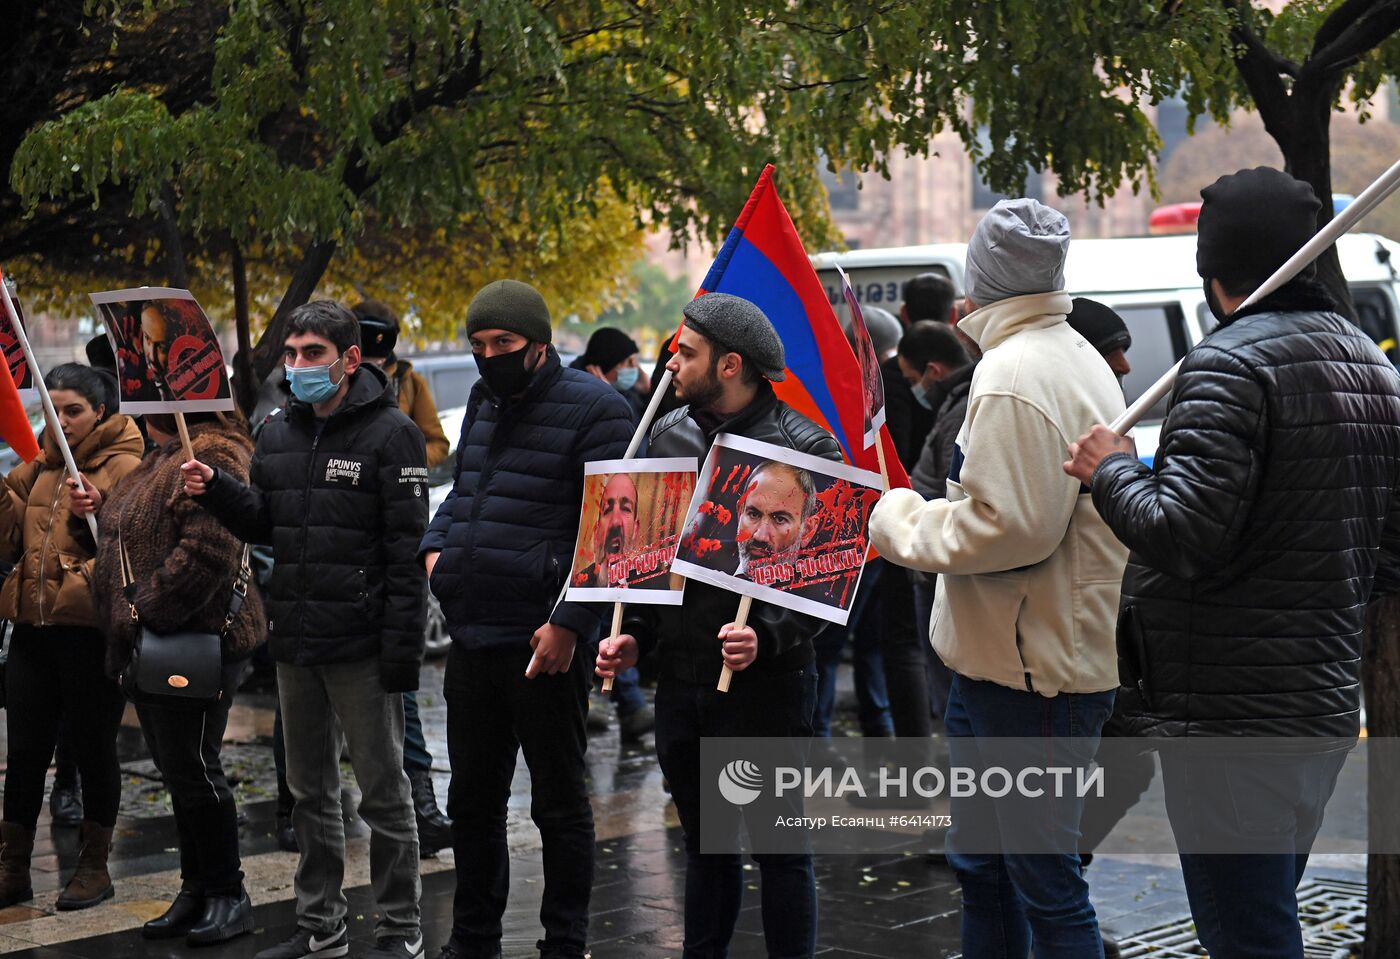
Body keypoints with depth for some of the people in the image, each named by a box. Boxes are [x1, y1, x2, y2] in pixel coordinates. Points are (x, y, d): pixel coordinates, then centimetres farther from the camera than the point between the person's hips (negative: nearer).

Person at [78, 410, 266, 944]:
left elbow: (207, 551, -26)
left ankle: (228, 896, 5)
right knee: (176, 768, 14)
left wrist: (144, 613, -21)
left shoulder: (212, 457, -17)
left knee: (191, 768, -6)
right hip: (153, 642, 10)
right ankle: (197, 889, 22)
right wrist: (101, 509, 12)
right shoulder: (161, 460, 18)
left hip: (196, 640, -10)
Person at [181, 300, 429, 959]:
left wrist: (402, 653, -18)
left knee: (383, 791, 1)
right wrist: (216, 491, -2)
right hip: (294, 644, 7)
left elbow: (408, 553, -13)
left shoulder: (389, 434, -10)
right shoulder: (278, 435, 11)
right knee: (310, 792, 15)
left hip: (362, 649, -7)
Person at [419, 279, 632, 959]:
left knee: (560, 803, 4)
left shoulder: (593, 410, -10)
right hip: (470, 641, 8)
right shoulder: (483, 402, 15)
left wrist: (570, 622, -20)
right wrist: (436, 546, 8)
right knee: (472, 800, 16)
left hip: (544, 645, -8)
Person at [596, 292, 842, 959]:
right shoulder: (668, 436, 9)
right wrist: (632, 635, 6)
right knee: (704, 844, 16)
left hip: (765, 682, -6)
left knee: (779, 848, 3)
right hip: (680, 679, 6)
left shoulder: (804, 447, -10)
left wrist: (769, 637, -26)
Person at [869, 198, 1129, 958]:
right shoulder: (1077, 358, 16)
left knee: (1045, 883, -5)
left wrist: (903, 522, -9)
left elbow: (1005, 525, -25)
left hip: (1030, 678, -11)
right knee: (982, 866, 21)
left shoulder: (1015, 375, -19)